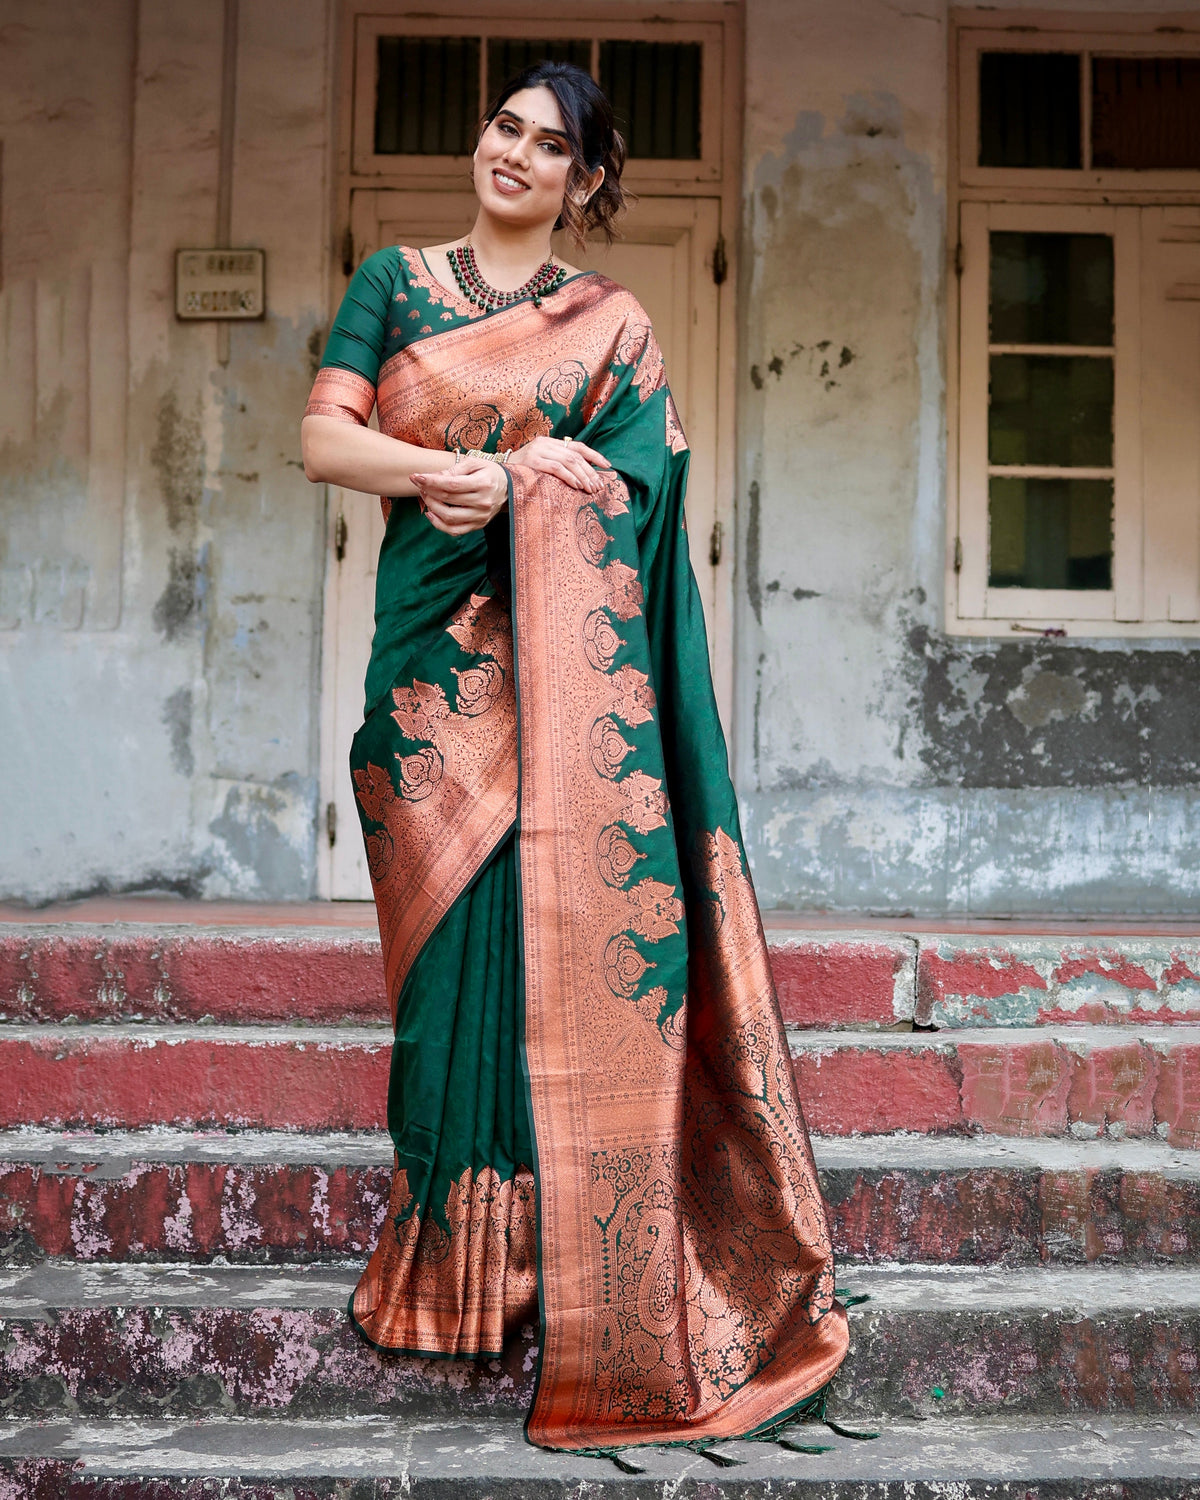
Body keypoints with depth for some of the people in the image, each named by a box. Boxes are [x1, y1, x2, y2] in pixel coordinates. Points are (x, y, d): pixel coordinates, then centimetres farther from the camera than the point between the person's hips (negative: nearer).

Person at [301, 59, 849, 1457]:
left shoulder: (615, 326, 11)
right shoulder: (395, 281, 14)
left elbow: (620, 498, -1)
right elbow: (324, 440, 2)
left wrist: (485, 481, -13)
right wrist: (492, 467, -11)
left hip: (560, 660, -1)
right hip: (432, 649, 1)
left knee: (560, 918, -7)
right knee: (450, 921, 0)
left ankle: (562, 1268, 2)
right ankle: (452, 1264, 10)